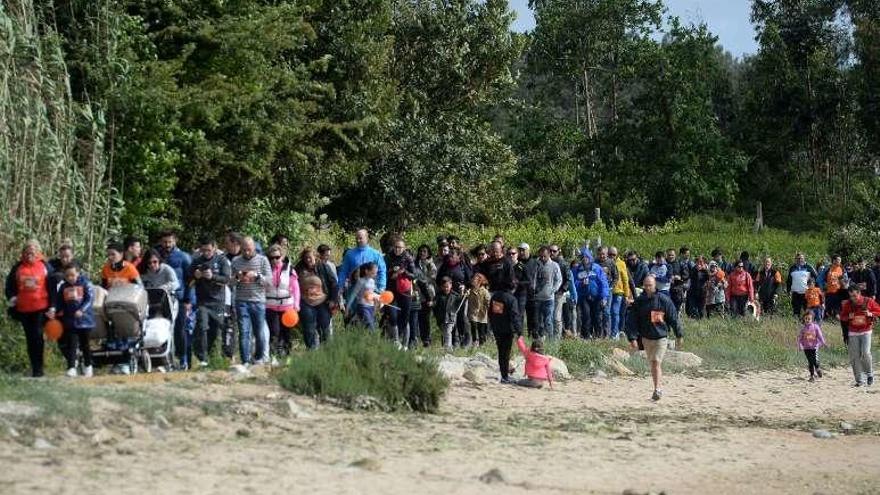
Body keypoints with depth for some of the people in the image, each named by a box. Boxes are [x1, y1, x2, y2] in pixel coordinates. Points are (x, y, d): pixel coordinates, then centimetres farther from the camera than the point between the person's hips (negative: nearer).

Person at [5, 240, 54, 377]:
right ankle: (35, 367, 14)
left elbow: (52, 287, 0)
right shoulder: (18, 267, 6)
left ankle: (38, 368, -1)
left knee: (37, 336, -7)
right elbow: (10, 284, 12)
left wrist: (52, 306, -4)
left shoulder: (44, 266, 0)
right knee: (30, 338, 8)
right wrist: (11, 297, -7)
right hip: (23, 309, 3)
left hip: (40, 309, -3)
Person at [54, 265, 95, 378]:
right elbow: (59, 302, 14)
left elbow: (90, 298, -10)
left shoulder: (85, 283, -3)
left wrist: (82, 310, -21)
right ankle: (71, 367, -11)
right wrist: (58, 313, 2)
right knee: (71, 344, -6)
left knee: (85, 344, 11)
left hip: (84, 318, -2)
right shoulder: (63, 287, 7)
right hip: (69, 321, 2)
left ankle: (88, 366, 26)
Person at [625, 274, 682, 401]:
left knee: (656, 362, -15)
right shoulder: (639, 301, -1)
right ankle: (658, 389, 27)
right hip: (646, 337, 3)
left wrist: (679, 335, 2)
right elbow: (632, 321, -1)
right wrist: (632, 338, -9)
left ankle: (657, 389, -14)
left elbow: (673, 318, 0)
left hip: (661, 336, -3)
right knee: (652, 364, 13)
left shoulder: (664, 300, -7)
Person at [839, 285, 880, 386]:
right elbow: (842, 317, 9)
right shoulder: (847, 304, 1)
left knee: (865, 353, -15)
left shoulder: (868, 301, -3)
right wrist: (848, 317, -13)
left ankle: (870, 374, 9)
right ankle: (860, 380, 5)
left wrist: (871, 314, -14)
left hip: (866, 332, -2)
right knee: (854, 357, -2)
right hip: (853, 333, 2)